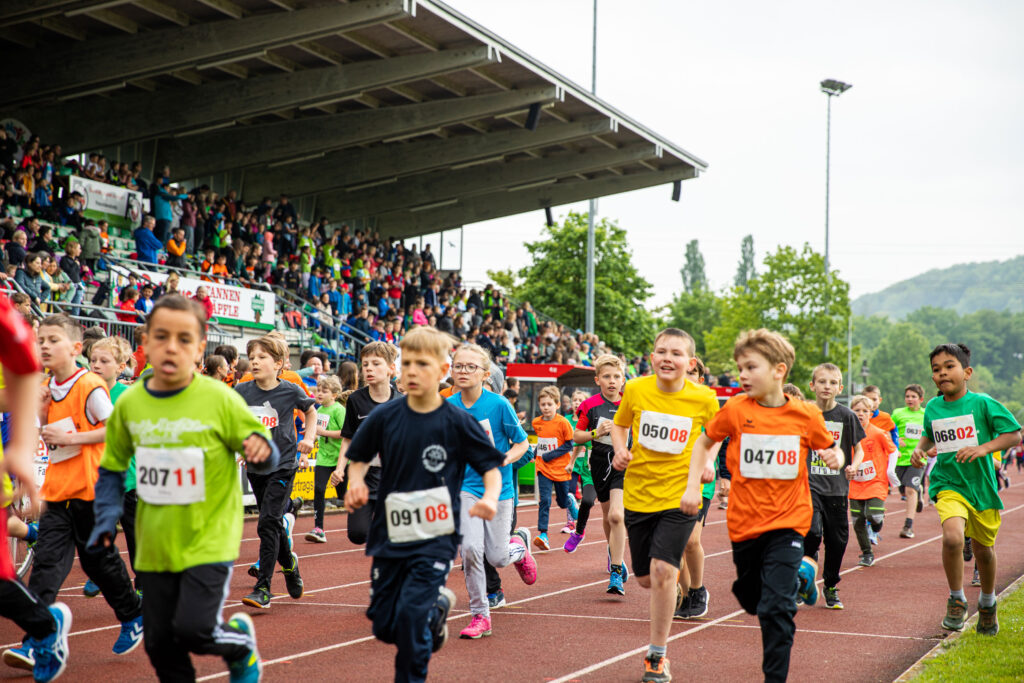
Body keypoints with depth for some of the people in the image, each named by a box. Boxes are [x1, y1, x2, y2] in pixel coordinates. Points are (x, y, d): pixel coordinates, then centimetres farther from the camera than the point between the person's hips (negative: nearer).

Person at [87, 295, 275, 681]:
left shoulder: (219, 399, -11)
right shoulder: (129, 404, -1)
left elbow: (262, 454, -4)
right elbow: (112, 468, 12)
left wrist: (261, 450, -27)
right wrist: (106, 518, 1)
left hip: (209, 541, -4)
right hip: (155, 545, 4)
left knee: (193, 629, -15)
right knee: (160, 644, 8)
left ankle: (241, 644, 17)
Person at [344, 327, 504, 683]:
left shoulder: (458, 422, -8)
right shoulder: (385, 417, -2)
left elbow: (491, 466, -1)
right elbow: (359, 458, 11)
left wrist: (490, 498, -20)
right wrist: (356, 482, -10)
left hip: (436, 537, -3)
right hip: (390, 534, 3)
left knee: (411, 615, -17)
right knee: (383, 624, 9)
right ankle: (438, 605, 38)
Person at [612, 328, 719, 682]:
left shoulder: (704, 399, -9)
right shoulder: (635, 390, -7)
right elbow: (620, 424, 12)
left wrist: (704, 462, -5)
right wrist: (621, 450, -6)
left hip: (680, 495, -3)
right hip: (638, 493, 3)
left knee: (662, 569, -17)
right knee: (646, 579, 10)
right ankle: (673, 575, 50)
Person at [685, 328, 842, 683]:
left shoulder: (806, 415, -6)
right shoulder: (735, 410, -7)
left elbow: (830, 448, 11)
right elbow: (704, 442, 9)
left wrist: (835, 457, -13)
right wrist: (692, 485, -1)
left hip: (787, 523, -3)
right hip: (744, 521, 3)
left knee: (775, 606, -13)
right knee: (750, 598, 20)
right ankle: (799, 579, 50)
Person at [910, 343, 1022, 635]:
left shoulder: (983, 403, -9)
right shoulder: (932, 408, 2)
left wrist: (984, 448, -22)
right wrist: (920, 448, 1)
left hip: (981, 485, 0)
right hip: (947, 484, 1)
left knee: (983, 550, 14)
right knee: (952, 537, -26)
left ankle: (987, 601, 44)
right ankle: (956, 600, -5)